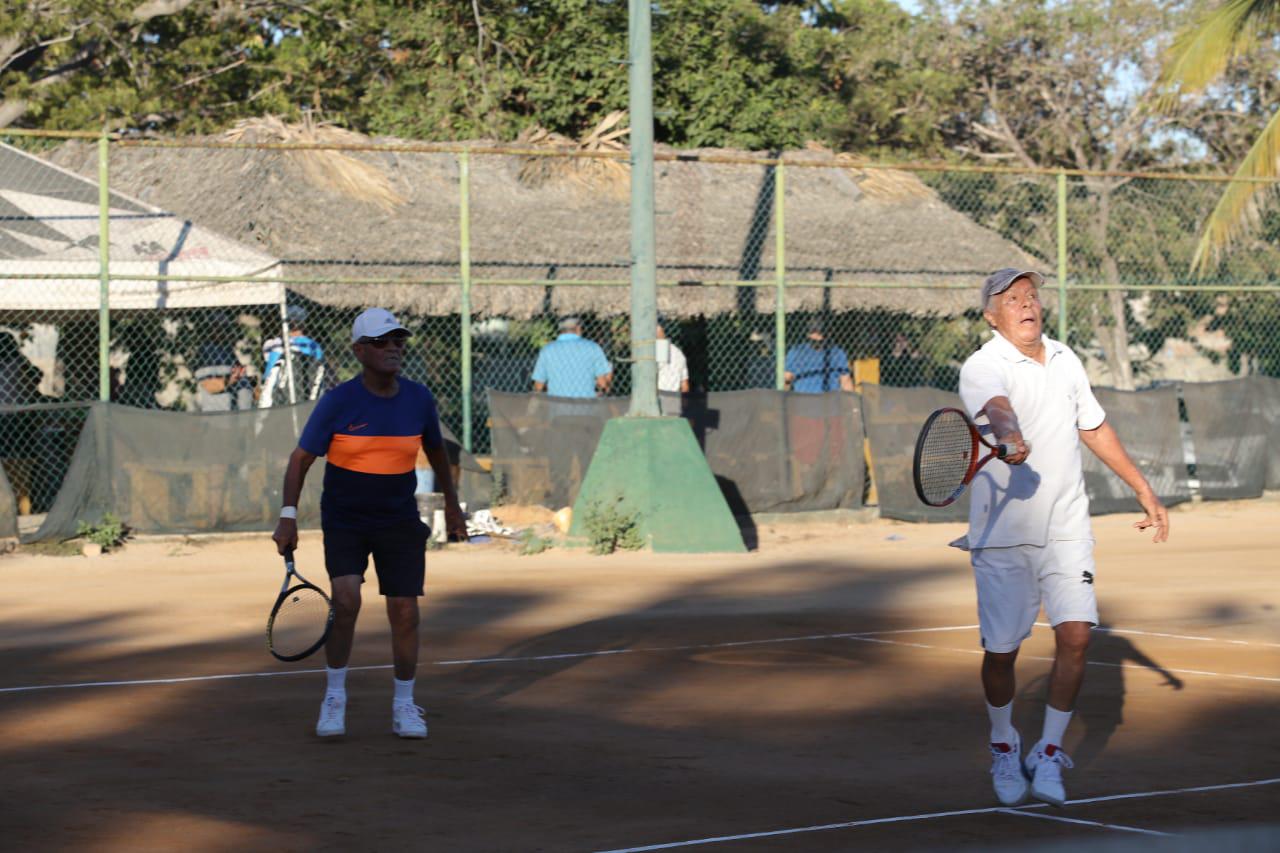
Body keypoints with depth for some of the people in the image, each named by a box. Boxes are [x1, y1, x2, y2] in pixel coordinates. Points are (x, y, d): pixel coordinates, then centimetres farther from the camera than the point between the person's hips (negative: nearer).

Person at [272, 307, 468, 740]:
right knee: (345, 600, -20)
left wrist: (452, 505, 22)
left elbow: (435, 449, 15)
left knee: (404, 611, -3)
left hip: (400, 523, 2)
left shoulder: (419, 399, -3)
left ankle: (404, 706, 13)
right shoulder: (337, 402, -12)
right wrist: (288, 516, -19)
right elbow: (301, 458, -9)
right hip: (344, 521, -2)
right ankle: (335, 696, -1)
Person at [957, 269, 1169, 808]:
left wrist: (1143, 490, 25)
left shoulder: (1066, 361, 10)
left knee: (1075, 635, -11)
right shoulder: (982, 367, -10)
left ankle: (1049, 755, 4)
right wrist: (1011, 439, -56)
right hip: (1002, 535, -4)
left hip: (1066, 530, 4)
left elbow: (1094, 428, 23)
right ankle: (1005, 750, 26)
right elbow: (997, 406, -34)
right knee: (1001, 651, 0)